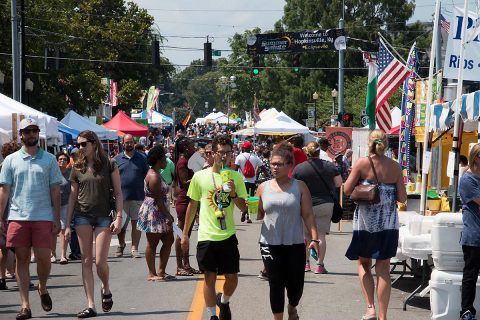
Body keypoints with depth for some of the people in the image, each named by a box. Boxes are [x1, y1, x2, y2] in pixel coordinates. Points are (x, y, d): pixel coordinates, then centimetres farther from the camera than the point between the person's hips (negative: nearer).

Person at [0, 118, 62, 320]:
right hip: (18, 217, 0)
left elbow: (55, 190, 8)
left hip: (43, 217, 0)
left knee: (44, 258, -5)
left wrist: (57, 218, 2)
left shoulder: (49, 159, 8)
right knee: (22, 260, 2)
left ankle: (42, 288, 25)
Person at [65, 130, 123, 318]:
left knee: (100, 261, -7)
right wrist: (67, 225, 7)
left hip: (103, 217, -3)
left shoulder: (109, 165, 0)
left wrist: (119, 217, -9)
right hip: (82, 216, 3)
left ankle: (106, 289, 24)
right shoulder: (77, 169, 8)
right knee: (86, 261, 0)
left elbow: (118, 193, 0)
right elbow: (72, 197, 10)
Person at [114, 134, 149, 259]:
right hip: (121, 197, 1)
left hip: (138, 197, -1)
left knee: (136, 223, 0)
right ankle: (121, 245, 29)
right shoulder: (117, 159, 6)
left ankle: (134, 249, 6)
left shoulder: (141, 158, 5)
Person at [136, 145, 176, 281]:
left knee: (168, 240, 10)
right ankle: (152, 274, 6)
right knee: (152, 243, -1)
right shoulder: (153, 176, -18)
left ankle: (161, 271, 16)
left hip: (159, 213, 10)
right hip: (153, 213, -10)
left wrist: (168, 215, 16)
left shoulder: (156, 174, 14)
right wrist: (167, 215, -18)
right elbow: (158, 199, -21)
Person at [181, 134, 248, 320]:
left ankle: (224, 301, 36)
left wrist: (233, 194, -18)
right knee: (210, 278, 2)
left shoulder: (236, 177, 1)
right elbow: (192, 205, 7)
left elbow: (244, 208, 1)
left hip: (228, 236, 1)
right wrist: (185, 234, 9)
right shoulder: (200, 176, -2)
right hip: (207, 236, -1)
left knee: (232, 278, 6)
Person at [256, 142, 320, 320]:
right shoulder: (264, 187, 5)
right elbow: (259, 214, 10)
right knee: (276, 285, 2)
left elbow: (308, 215, -1)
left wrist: (314, 238, -9)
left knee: (296, 284, 5)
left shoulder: (299, 186, 0)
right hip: (270, 244, 1)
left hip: (295, 244, -1)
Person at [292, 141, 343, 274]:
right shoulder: (329, 166, -4)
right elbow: (339, 183, 4)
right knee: (321, 235, 3)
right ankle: (320, 265, 0)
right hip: (325, 204, 1)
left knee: (306, 235, 13)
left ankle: (306, 263, 12)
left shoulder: (299, 168, -8)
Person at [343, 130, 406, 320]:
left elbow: (347, 190, -6)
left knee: (364, 263, 15)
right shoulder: (395, 167, 0)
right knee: (383, 267, 6)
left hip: (365, 221, -1)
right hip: (388, 222, 2)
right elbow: (402, 197, 1)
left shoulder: (362, 163, -7)